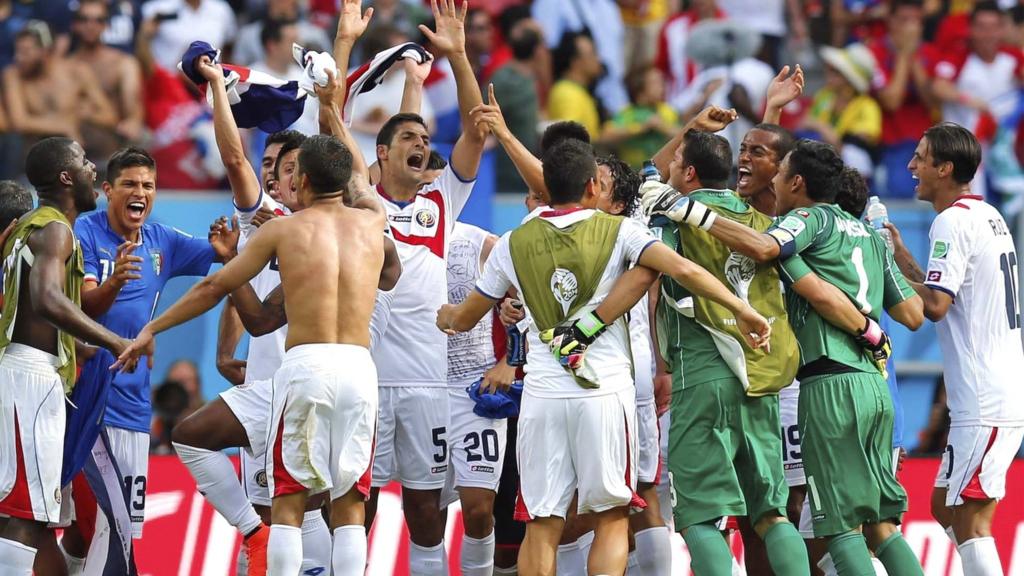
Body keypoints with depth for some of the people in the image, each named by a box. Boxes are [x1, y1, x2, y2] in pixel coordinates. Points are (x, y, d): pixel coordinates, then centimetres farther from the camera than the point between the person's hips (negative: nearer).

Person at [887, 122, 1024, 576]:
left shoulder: (952, 222, -12)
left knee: (969, 522, -9)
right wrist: (901, 257, 21)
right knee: (945, 508, 15)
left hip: (984, 403, -10)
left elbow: (934, 305, -19)